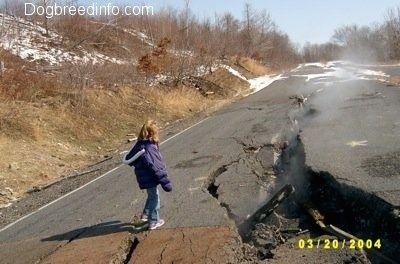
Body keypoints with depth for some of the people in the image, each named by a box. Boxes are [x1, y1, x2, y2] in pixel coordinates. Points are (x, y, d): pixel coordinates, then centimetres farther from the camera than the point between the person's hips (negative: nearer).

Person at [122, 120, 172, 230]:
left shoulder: (141, 144, 0)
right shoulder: (148, 149, -29)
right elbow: (155, 167, -28)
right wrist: (165, 182, -22)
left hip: (145, 177, 9)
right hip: (150, 178, -9)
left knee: (151, 196, 27)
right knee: (154, 197, 7)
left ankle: (145, 214, 42)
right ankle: (153, 222, 19)